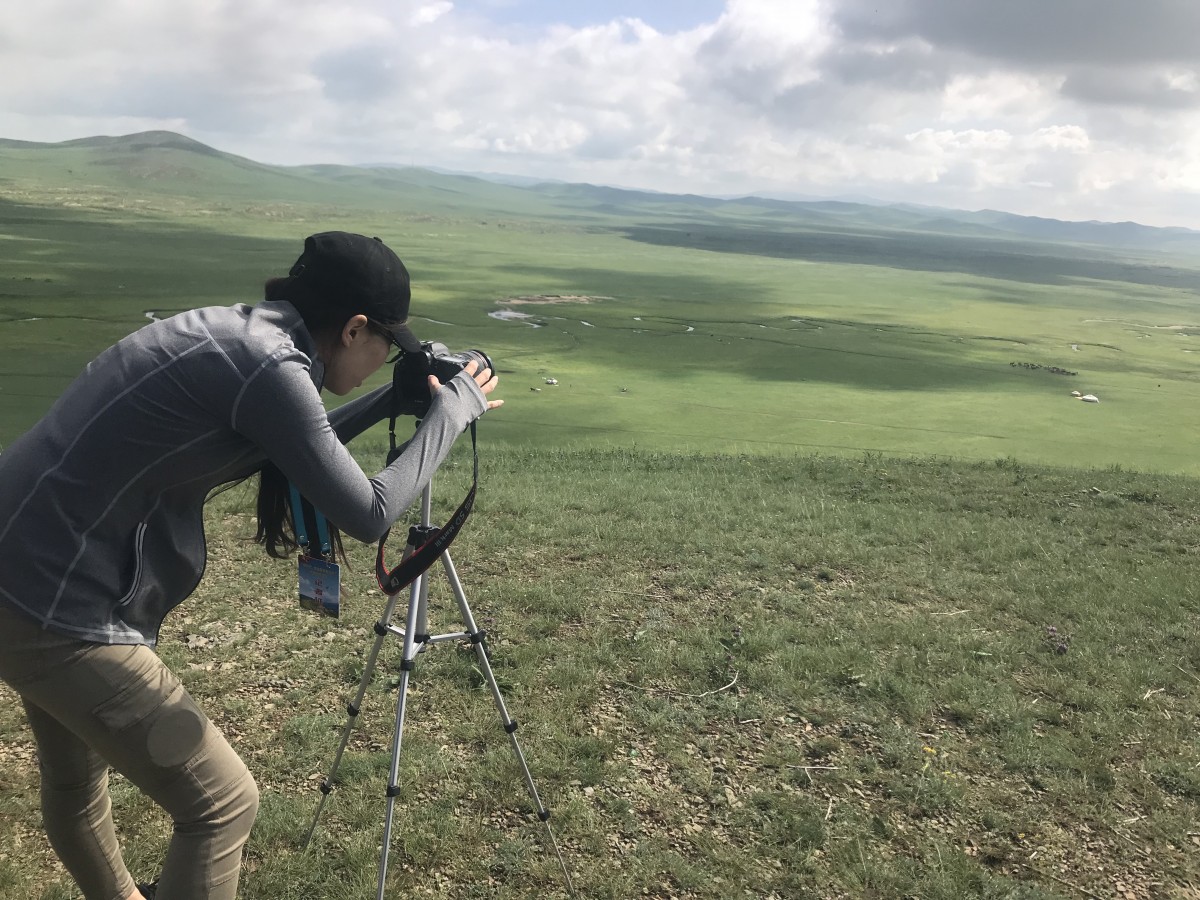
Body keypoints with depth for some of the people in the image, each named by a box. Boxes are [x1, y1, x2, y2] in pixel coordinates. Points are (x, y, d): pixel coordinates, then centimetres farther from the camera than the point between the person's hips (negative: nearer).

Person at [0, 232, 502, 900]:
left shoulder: (234, 333, 6)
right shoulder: (267, 364, -21)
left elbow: (302, 451, 23)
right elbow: (369, 515, -17)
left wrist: (392, 402, 21)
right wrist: (453, 408, -6)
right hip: (58, 613, -10)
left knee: (77, 777, 32)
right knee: (222, 802, 3)